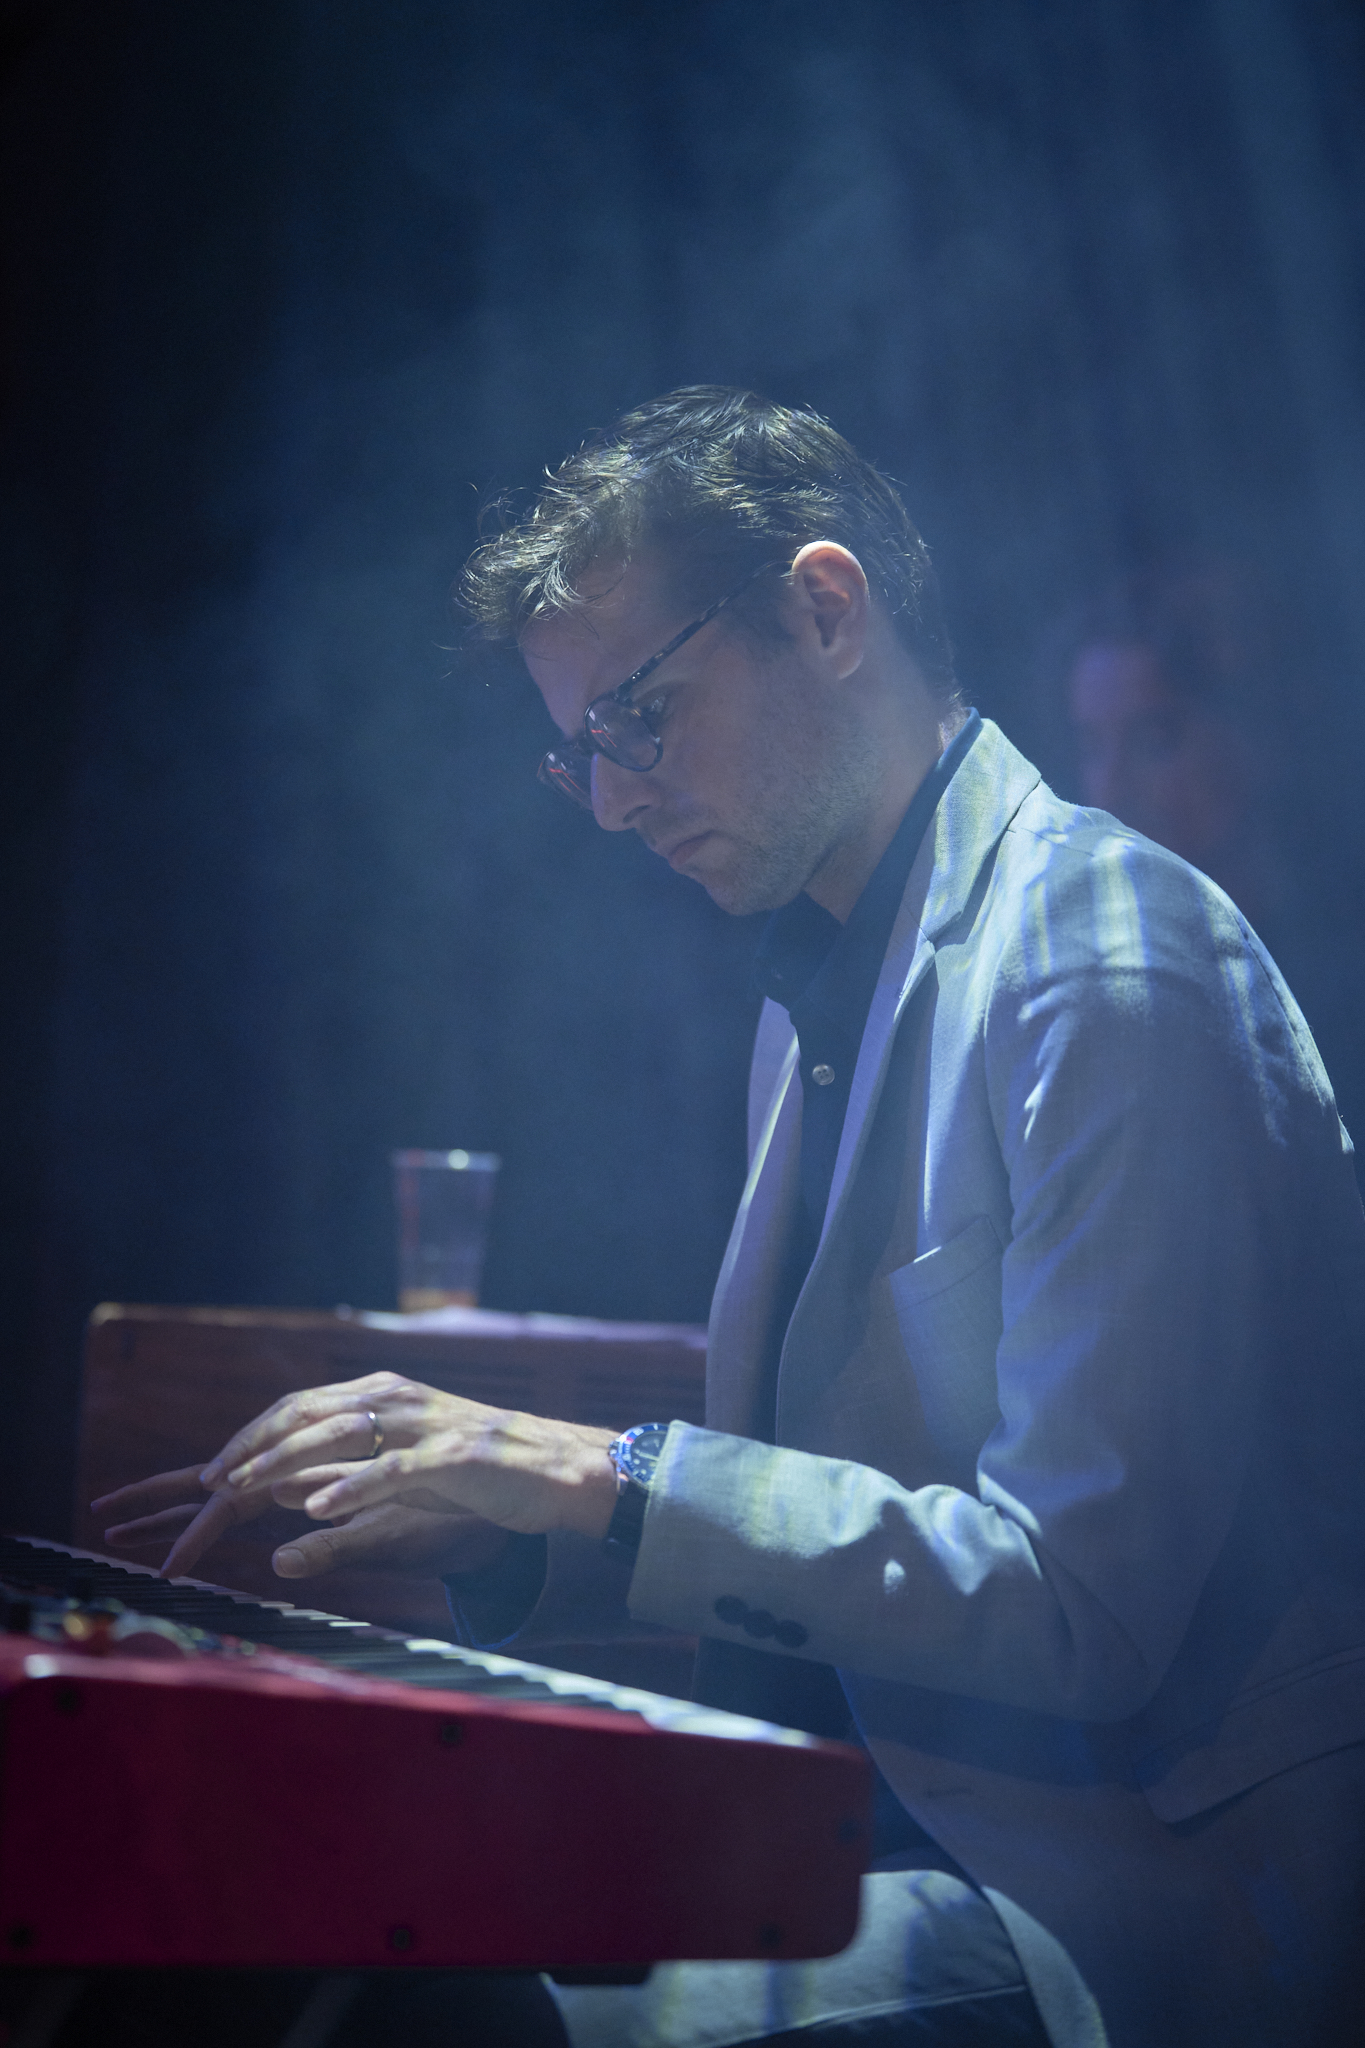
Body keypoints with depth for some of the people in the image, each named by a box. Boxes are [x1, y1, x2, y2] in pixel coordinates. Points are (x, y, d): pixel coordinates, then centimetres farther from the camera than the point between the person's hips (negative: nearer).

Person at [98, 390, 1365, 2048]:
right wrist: (479, 1516, 3)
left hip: (1126, 1905, -8)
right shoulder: (817, 1000, 14)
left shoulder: (1108, 953, -15)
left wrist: (601, 1477, -20)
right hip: (896, 1845, 8)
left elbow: (1081, 1606, -20)